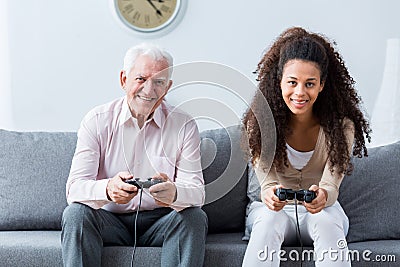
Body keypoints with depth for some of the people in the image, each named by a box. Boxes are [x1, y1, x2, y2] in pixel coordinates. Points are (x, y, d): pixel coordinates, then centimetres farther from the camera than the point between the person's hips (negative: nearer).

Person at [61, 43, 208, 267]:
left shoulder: (184, 126, -3)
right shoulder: (97, 121, -4)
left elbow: (197, 192, -11)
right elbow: (75, 188, -15)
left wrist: (174, 193, -38)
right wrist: (107, 189, -39)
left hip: (159, 222, 1)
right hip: (109, 219, 0)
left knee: (195, 217, -27)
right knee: (76, 213, -28)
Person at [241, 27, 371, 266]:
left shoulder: (341, 124, -13)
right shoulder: (259, 121, -13)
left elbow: (331, 185, -20)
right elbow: (267, 180, -21)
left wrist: (323, 195, -47)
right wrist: (270, 194, -47)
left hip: (322, 210, 0)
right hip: (275, 209, 0)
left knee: (326, 221, -34)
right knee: (269, 219, -34)